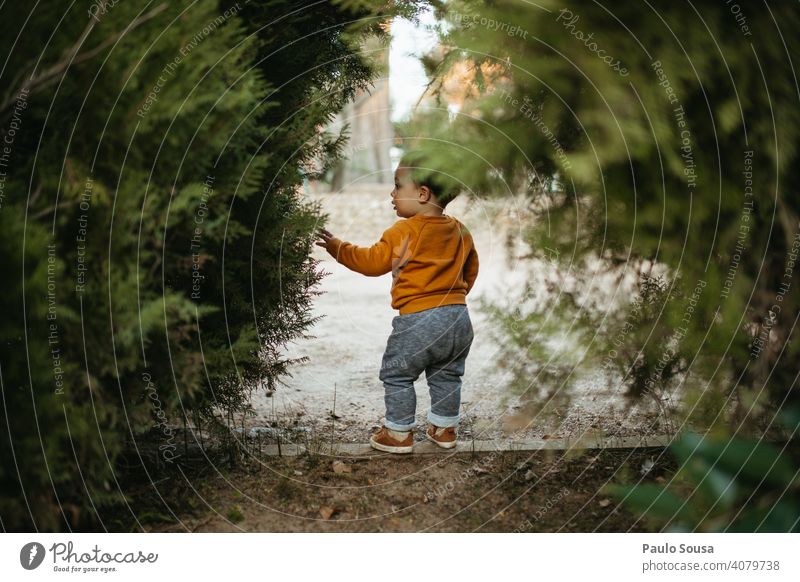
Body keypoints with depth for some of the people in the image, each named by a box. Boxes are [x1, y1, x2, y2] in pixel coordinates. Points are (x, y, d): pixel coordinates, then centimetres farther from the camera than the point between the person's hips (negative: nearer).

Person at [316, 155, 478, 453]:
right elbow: (471, 271, 21)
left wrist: (336, 247, 3)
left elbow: (373, 261, -6)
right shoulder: (461, 232, 9)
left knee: (396, 375, 8)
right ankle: (444, 428, 28)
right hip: (459, 318, 7)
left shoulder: (404, 231, -12)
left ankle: (399, 433, 11)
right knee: (446, 375, 21)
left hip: (418, 320, -7)